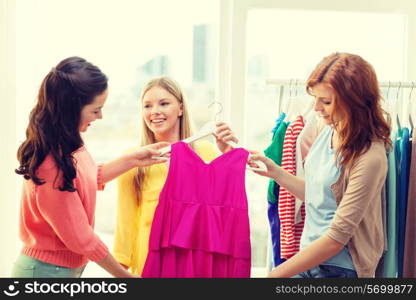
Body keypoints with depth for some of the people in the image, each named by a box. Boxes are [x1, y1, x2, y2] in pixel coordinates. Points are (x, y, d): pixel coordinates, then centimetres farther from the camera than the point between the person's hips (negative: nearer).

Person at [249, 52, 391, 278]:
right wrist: (276, 173, 0)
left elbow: (337, 237, -20)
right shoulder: (323, 129, 1)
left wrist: (275, 274, -17)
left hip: (339, 268, -7)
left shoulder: (369, 158, -21)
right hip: (309, 259, 7)